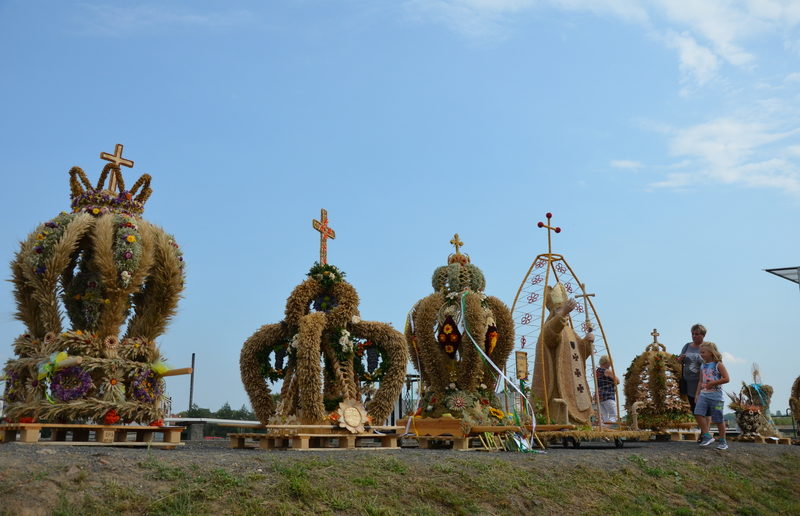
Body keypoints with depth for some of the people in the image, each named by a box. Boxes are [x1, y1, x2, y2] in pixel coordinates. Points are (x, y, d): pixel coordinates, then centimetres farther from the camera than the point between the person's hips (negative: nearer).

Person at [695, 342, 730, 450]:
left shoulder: (718, 365, -6)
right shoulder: (703, 366, 12)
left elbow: (726, 379, -13)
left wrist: (713, 383, -16)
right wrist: (697, 394, 13)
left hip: (715, 395, -5)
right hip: (704, 394, 5)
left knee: (718, 419, 2)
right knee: (698, 413, -12)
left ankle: (722, 441, 16)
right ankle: (707, 436, -1)